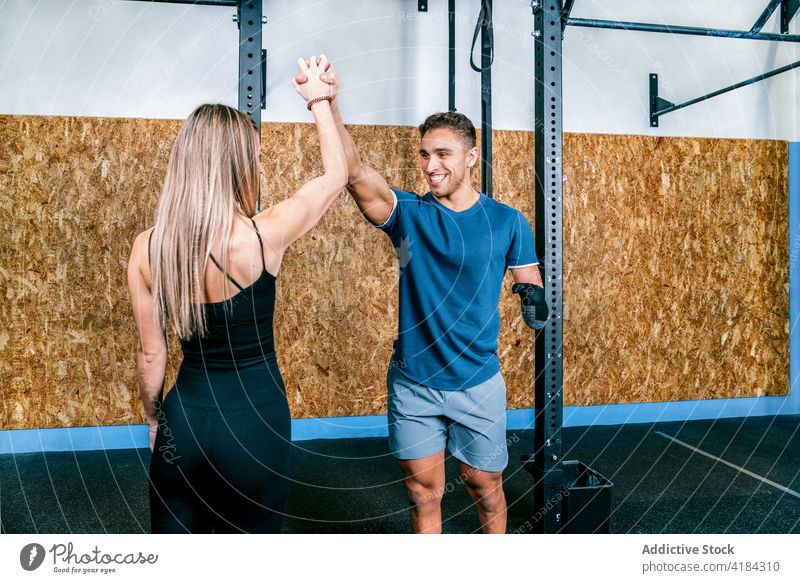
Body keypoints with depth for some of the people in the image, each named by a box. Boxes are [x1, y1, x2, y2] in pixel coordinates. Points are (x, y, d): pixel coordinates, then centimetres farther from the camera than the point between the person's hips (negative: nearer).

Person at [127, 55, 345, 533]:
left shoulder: (147, 248, -7)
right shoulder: (265, 235, -17)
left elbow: (151, 354, 2)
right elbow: (337, 172, 0)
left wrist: (154, 419, 18)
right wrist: (320, 100, 14)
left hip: (184, 418, 4)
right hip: (254, 420, -3)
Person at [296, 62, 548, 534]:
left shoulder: (508, 222, -5)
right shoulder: (408, 214, -6)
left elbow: (531, 284, 6)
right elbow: (355, 171, -22)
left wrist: (533, 300, -17)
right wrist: (328, 107, -37)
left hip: (477, 382, 0)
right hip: (413, 381, 1)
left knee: (485, 486, 17)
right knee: (423, 490, 13)